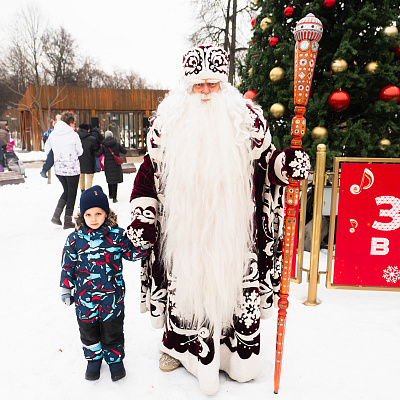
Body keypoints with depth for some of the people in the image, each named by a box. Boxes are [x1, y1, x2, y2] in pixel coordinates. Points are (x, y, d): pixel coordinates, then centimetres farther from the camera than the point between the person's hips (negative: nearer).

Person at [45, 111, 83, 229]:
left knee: (66, 191, 22)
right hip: (72, 168, -5)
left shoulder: (53, 134, 2)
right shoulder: (73, 135, -13)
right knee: (71, 194, 7)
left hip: (58, 169, 5)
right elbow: (80, 152, -3)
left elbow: (47, 149, 13)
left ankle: (56, 216, 12)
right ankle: (67, 221, 12)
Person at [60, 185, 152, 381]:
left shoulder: (117, 235, -8)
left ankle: (115, 359, 37)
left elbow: (132, 252, -2)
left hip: (112, 294, -1)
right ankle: (93, 358, 43)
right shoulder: (75, 239, -5)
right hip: (85, 297, 2)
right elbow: (68, 265, 4)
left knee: (112, 330, 14)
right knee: (88, 330, 19)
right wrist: (66, 289, 6)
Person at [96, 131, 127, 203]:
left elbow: (98, 154, -10)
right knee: (115, 181, 1)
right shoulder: (117, 144, -3)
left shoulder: (103, 146, -5)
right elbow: (125, 151, 2)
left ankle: (110, 194, 34)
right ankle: (114, 198, -3)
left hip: (108, 165, 1)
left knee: (110, 180, 19)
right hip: (116, 165, -1)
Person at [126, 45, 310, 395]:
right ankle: (180, 344, 35)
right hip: (183, 231, 0)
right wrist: (142, 215, 0)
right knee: (184, 287, 9)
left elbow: (264, 160, 10)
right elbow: (150, 170, 6)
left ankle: (243, 352, 32)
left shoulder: (246, 117, 1)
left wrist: (288, 162, -11)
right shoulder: (168, 121, 2)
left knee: (236, 286, 9)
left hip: (231, 231, 0)